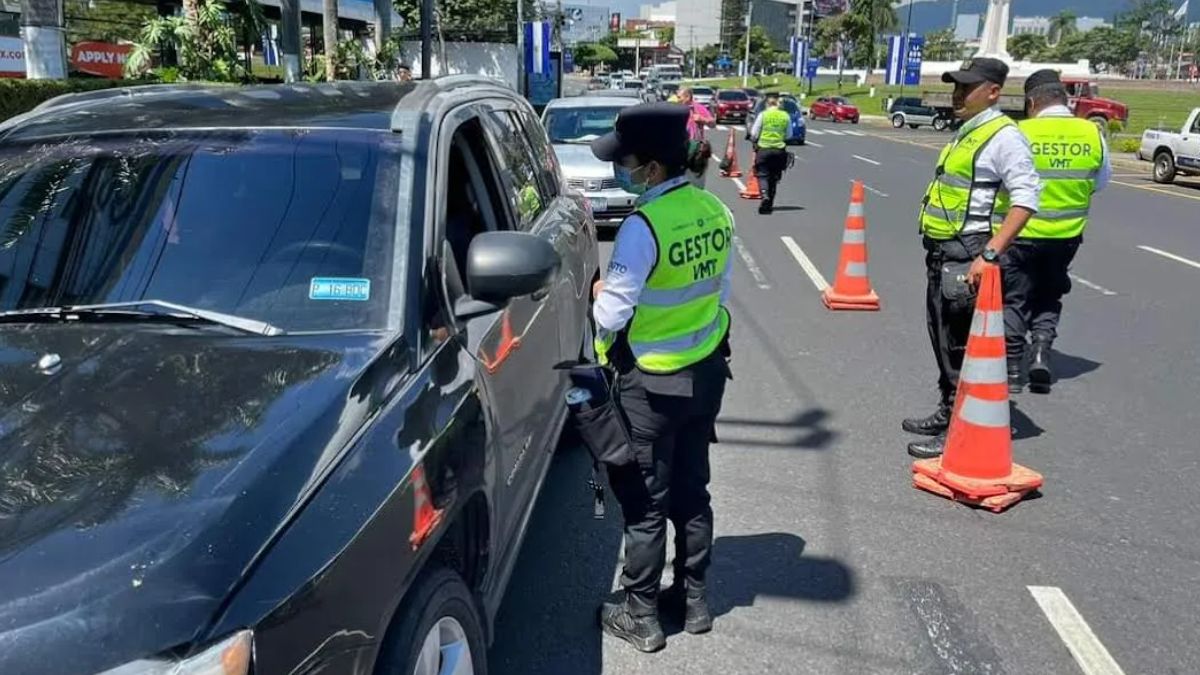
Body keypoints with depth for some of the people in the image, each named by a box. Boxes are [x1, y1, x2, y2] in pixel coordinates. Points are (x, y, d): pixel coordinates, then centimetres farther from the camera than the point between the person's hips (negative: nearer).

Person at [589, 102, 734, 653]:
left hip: (651, 384, -7)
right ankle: (693, 599, 33)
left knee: (644, 503, 7)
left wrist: (599, 293, 2)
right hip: (707, 371, 7)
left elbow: (610, 315, -18)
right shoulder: (715, 211, -1)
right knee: (691, 491, 19)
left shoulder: (642, 227, -24)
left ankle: (640, 615, 22)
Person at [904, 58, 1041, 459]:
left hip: (967, 255, -10)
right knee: (942, 338, 18)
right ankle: (947, 413, 32)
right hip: (943, 252, 10)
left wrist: (990, 254, -28)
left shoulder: (1003, 136, -13)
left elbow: (1026, 200, -21)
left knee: (959, 346, -6)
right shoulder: (967, 132, 17)